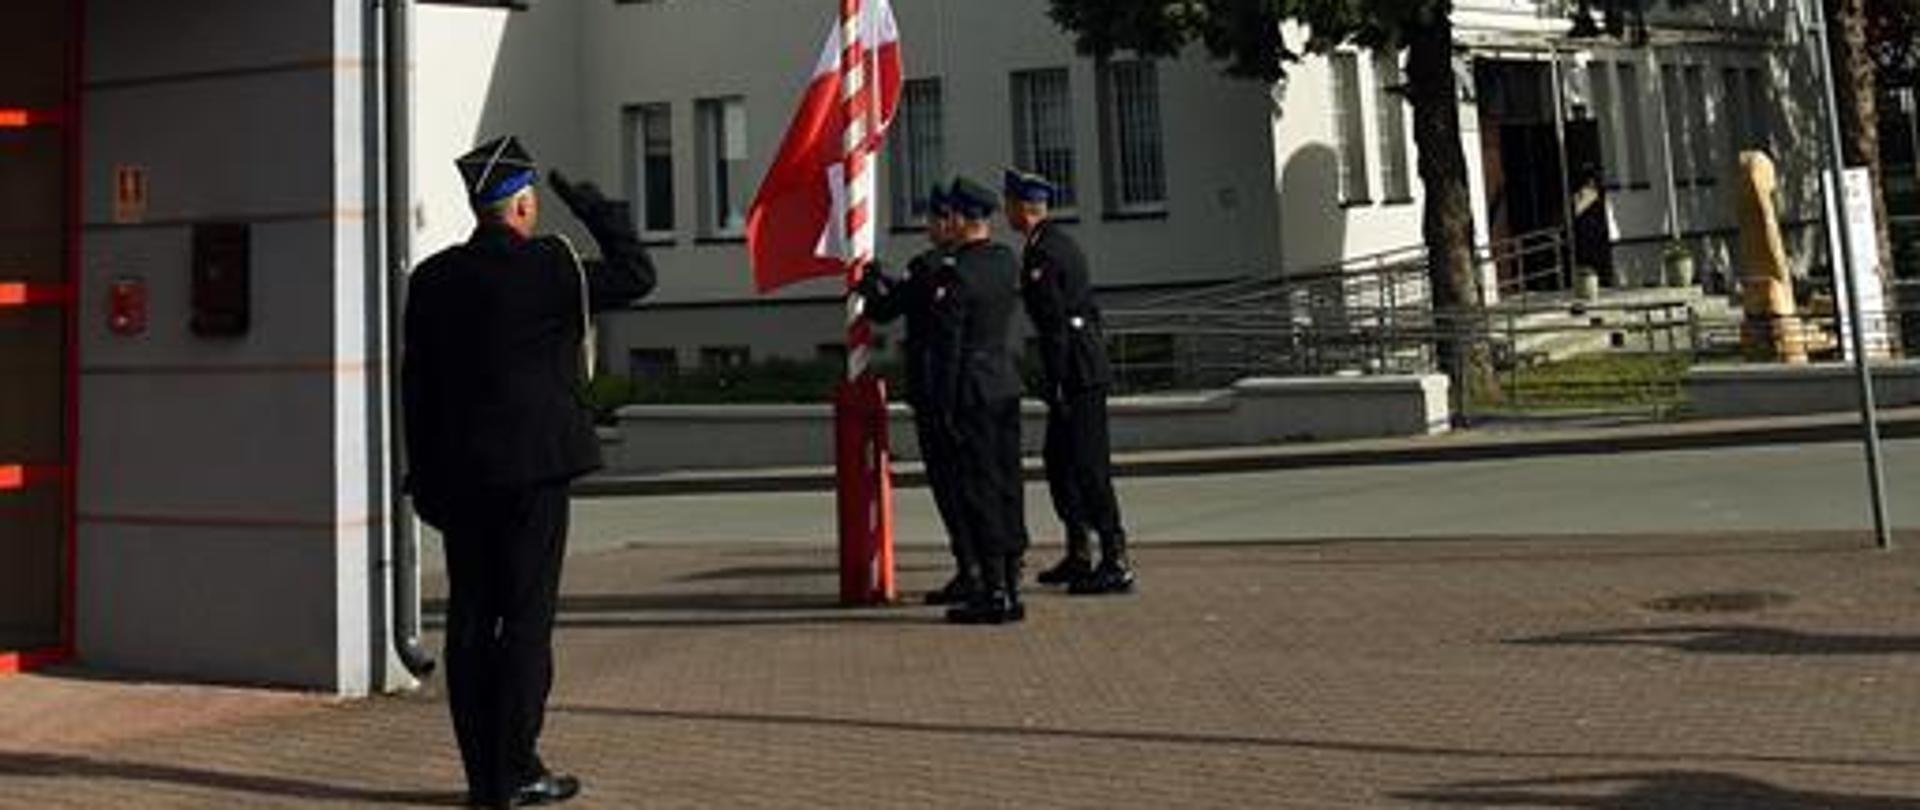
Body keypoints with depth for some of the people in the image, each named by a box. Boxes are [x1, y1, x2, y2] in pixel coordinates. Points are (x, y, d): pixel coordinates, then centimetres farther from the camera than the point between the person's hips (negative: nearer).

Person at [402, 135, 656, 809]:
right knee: (526, 620, 0)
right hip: (533, 471, -5)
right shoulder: (549, 267, -9)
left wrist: (424, 476, 15)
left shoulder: (431, 279, 7)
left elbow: (414, 383, 9)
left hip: (458, 475, 5)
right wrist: (594, 208, 11)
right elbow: (636, 275, 3)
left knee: (470, 621, 8)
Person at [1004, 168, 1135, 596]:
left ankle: (1116, 564, -2)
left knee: (1088, 465, -6)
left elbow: (1054, 325, -19)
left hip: (1075, 372, -10)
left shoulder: (1040, 254, -14)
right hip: (1087, 365, 10)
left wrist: (1055, 385, -17)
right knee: (1058, 460, 17)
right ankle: (1078, 554, 26)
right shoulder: (1063, 242, 16)